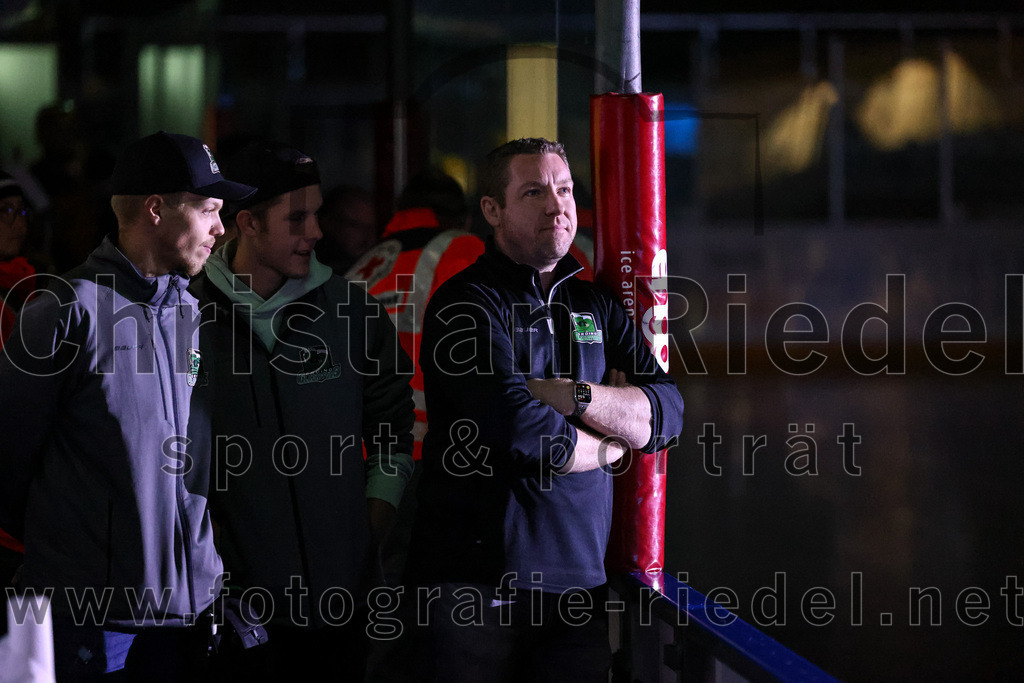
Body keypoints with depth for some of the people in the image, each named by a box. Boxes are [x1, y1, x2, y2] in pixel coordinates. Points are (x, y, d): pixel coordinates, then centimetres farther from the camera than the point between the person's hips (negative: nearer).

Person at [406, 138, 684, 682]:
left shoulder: (594, 305, 15)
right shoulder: (465, 304, -6)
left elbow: (668, 414, 2)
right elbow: (521, 430, -20)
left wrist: (574, 396, -13)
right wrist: (608, 446, -2)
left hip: (578, 577, 6)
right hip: (476, 578, -5)